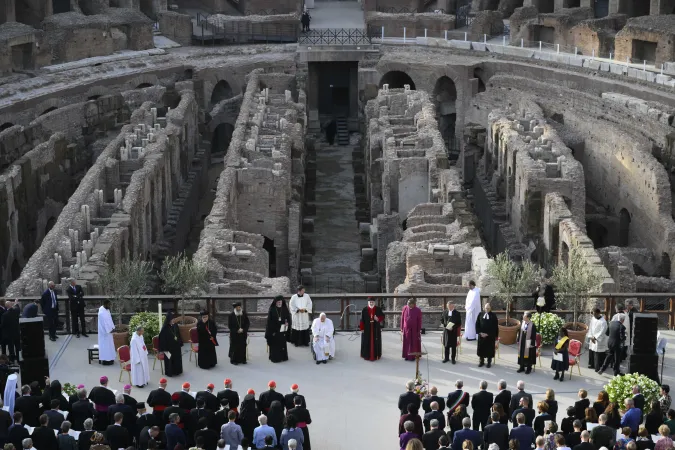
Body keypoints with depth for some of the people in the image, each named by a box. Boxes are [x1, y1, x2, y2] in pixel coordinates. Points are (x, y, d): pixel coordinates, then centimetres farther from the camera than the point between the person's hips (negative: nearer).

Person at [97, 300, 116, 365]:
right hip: (105, 331, -10)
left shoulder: (107, 310, 6)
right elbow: (104, 322, -24)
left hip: (108, 330, 10)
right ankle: (105, 360, 2)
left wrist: (112, 327, 9)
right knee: (105, 345, -4)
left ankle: (109, 358, 24)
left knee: (109, 344, 16)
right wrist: (109, 330, -20)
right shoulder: (102, 312, -23)